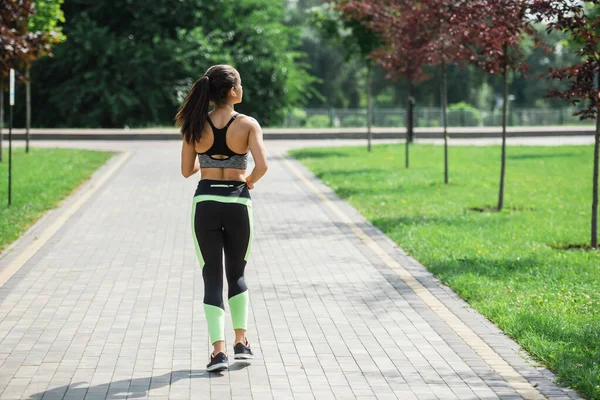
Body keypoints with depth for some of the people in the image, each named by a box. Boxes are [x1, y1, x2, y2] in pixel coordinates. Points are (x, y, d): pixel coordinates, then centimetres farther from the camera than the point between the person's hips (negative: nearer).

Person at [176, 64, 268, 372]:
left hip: (205, 203, 1)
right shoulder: (248, 124, -7)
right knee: (236, 274, 19)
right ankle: (241, 342, 20)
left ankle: (219, 350, -6)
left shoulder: (195, 125, 0)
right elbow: (261, 165, -17)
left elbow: (187, 170, 5)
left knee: (212, 277, 5)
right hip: (237, 204, -1)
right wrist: (250, 181, 4)